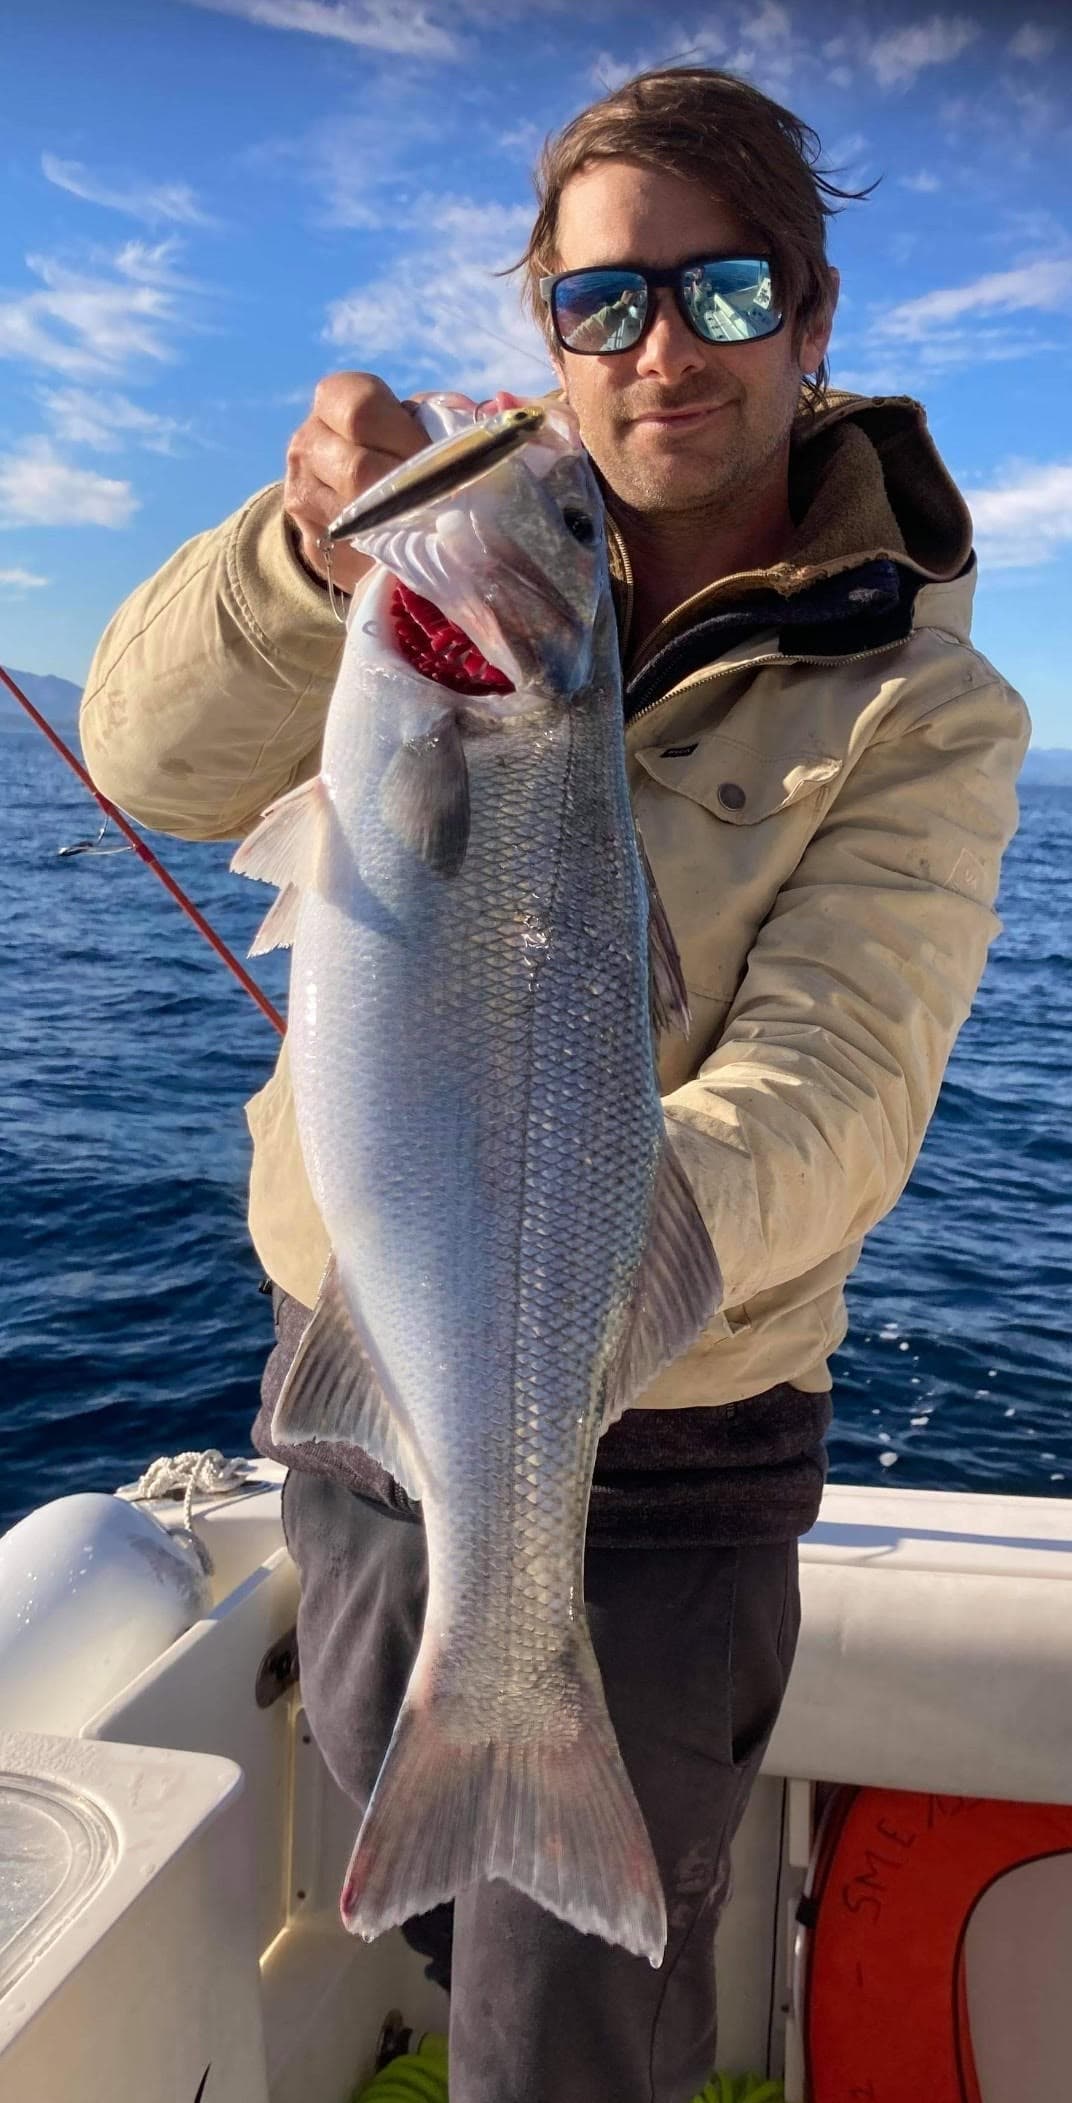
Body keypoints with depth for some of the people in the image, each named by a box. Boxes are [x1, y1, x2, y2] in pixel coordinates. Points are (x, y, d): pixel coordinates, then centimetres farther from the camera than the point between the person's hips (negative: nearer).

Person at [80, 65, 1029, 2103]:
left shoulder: (918, 711, -11)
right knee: (423, 1913, 28)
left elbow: (830, 1088, -23)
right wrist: (312, 546, -32)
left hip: (654, 1476, -4)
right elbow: (160, 763, -12)